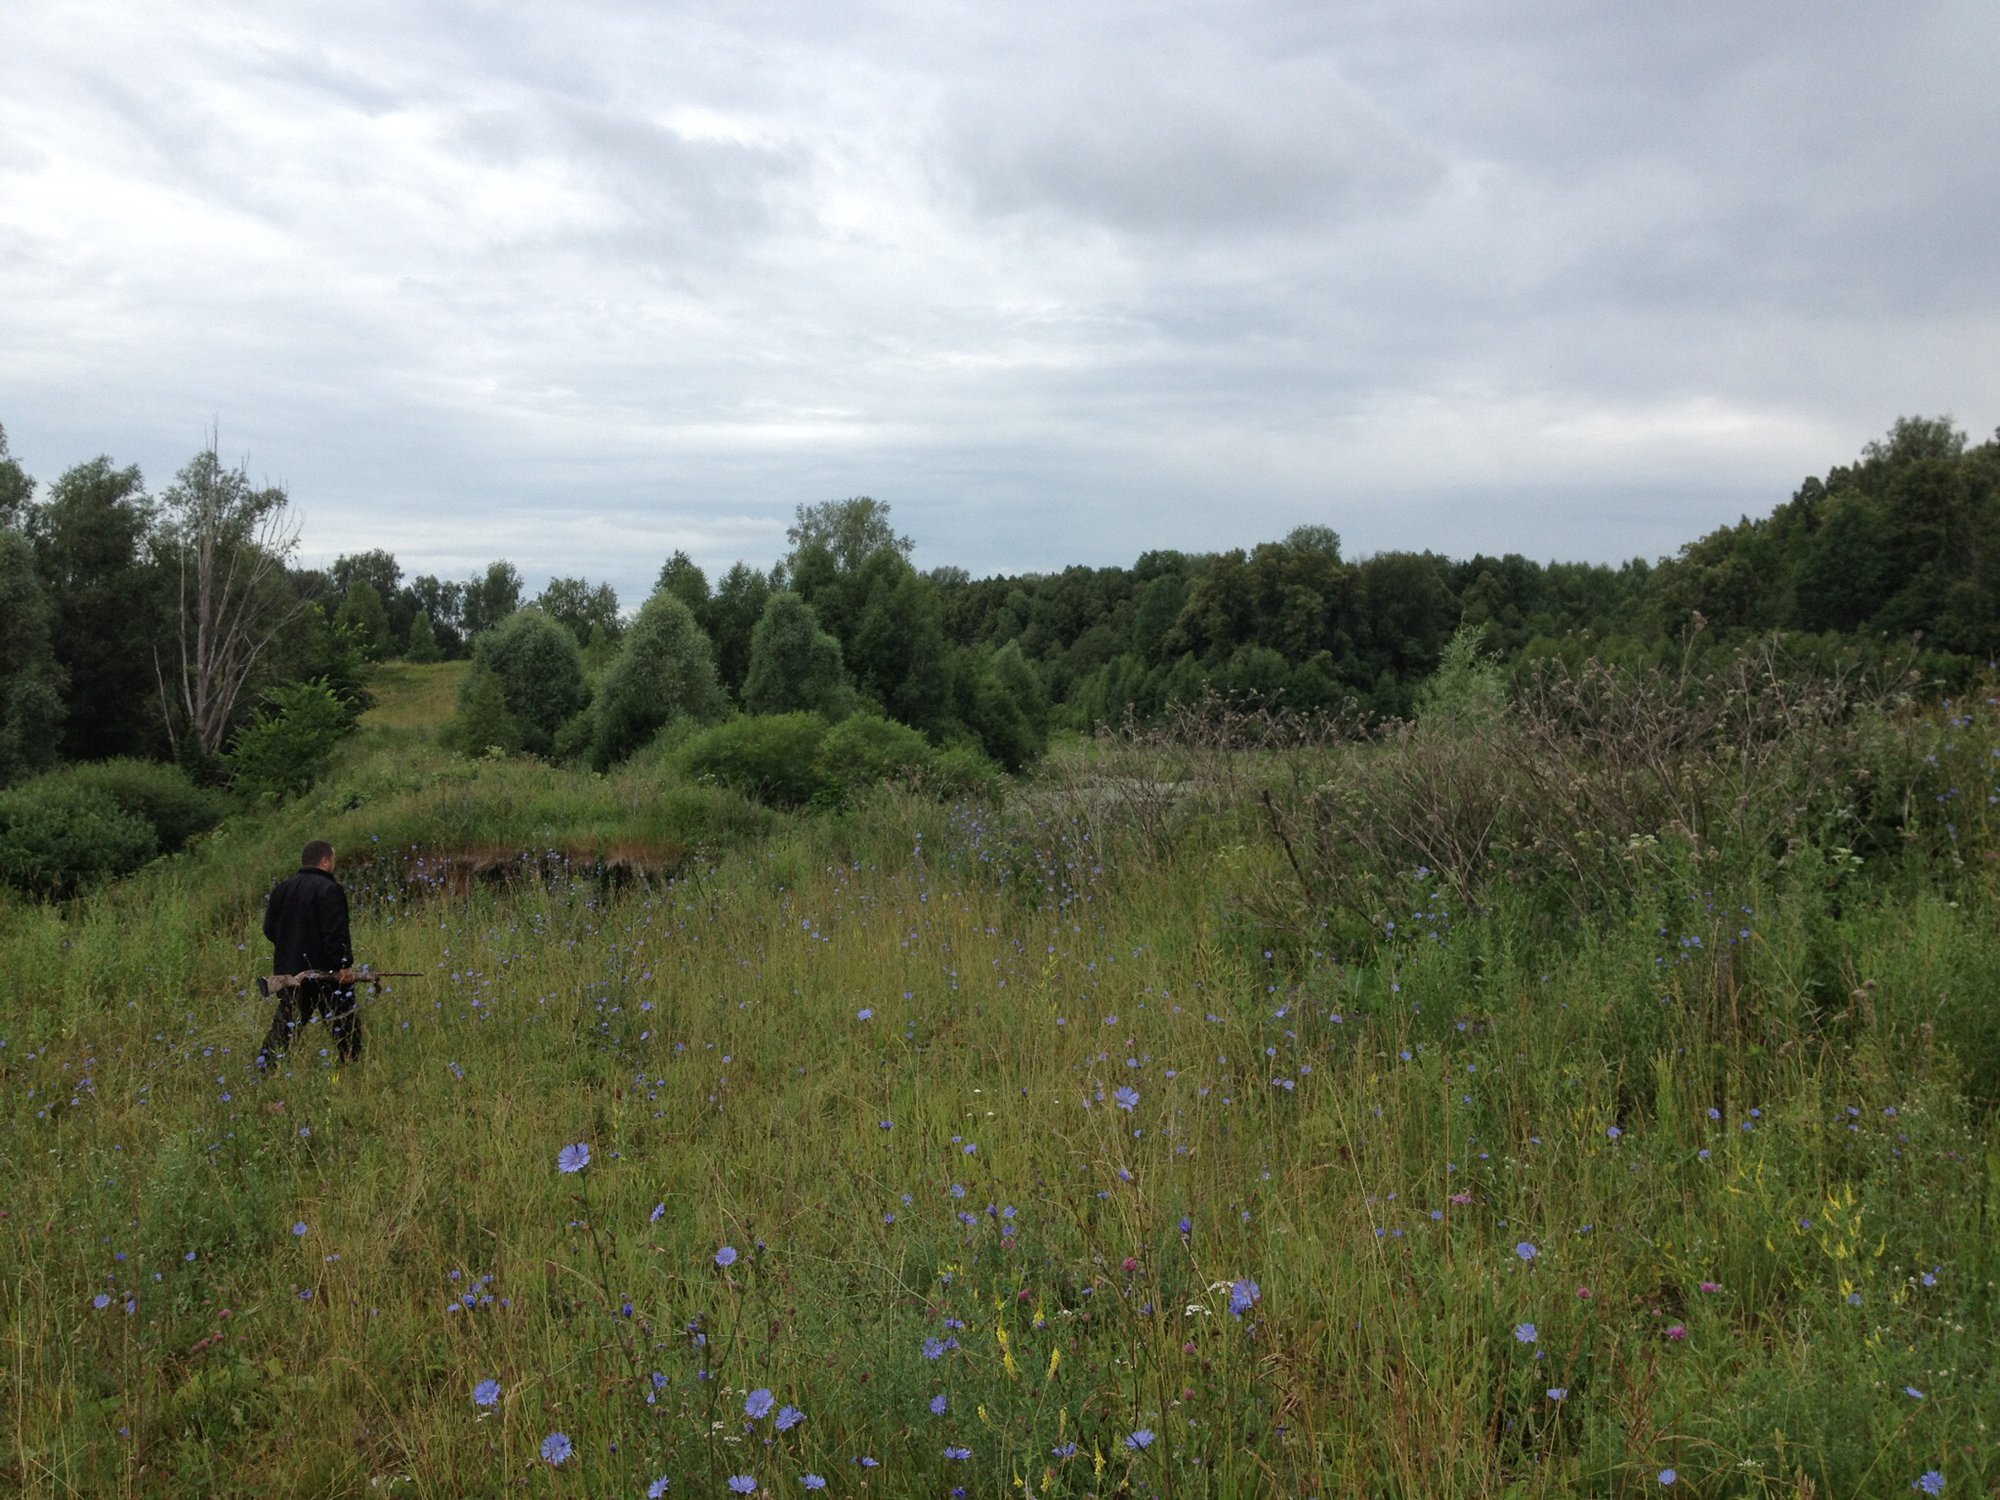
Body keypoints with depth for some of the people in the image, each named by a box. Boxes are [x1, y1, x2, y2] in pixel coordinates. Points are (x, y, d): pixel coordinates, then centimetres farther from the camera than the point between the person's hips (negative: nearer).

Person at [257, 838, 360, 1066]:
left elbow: (269, 929, 14)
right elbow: (335, 932, -20)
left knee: (286, 1024, 13)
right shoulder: (328, 889, -13)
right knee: (345, 1023, 4)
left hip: (288, 970, 7)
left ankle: (265, 1066, 9)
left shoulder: (281, 888, 10)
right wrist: (344, 964, -19)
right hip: (326, 971, -7)